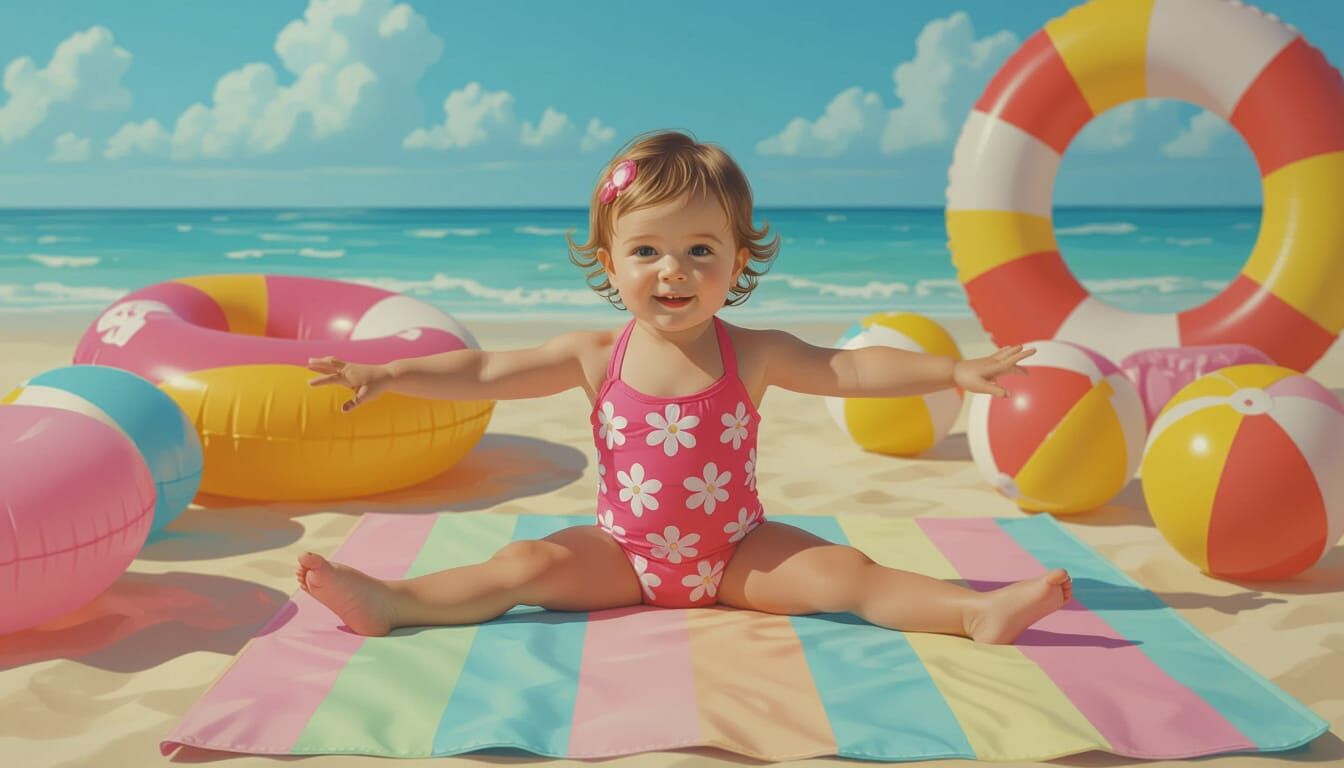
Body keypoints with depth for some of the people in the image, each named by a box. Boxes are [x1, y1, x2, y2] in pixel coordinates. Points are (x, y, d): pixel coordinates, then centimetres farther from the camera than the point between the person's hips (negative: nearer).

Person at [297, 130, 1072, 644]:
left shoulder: (754, 355, -8)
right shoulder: (596, 356, -7)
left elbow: (850, 369, -9)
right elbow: (487, 372, -4)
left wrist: (952, 370, -18)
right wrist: (389, 374, -10)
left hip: (739, 553, 0)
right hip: (625, 556, 1)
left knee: (842, 571, -18)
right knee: (526, 564, -17)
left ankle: (974, 610, -22)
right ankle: (386, 603, -18)